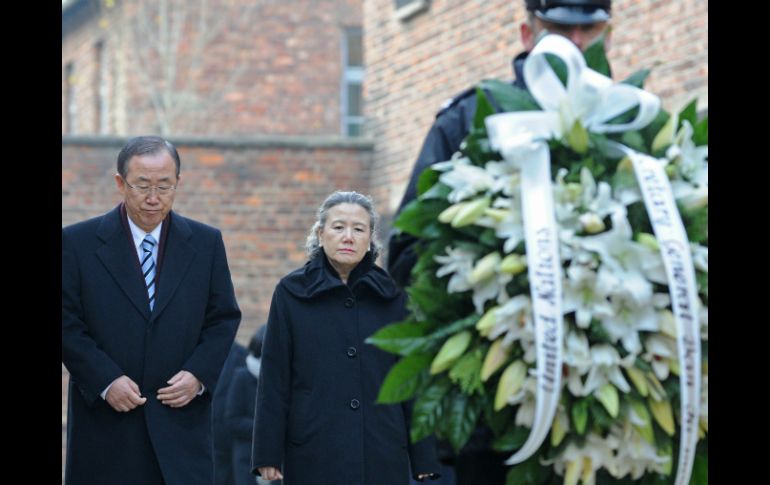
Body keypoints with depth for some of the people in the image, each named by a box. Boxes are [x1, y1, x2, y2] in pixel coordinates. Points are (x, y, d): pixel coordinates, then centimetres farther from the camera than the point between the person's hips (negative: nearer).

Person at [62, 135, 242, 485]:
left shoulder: (206, 243, 9)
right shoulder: (77, 242, 2)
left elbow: (224, 319, 10)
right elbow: (67, 323, -1)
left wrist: (199, 375, -6)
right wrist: (105, 380, -13)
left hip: (181, 421, 1)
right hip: (106, 423, -1)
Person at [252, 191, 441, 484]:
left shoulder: (392, 294, 6)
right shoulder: (291, 293, 1)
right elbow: (274, 380, 1)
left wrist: (424, 458, 3)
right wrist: (268, 453, -4)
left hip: (383, 455, 1)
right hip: (315, 452, -1)